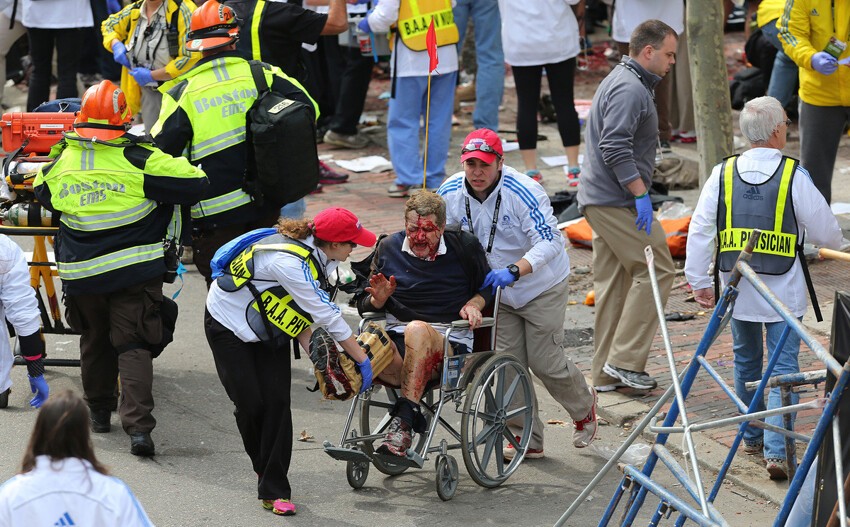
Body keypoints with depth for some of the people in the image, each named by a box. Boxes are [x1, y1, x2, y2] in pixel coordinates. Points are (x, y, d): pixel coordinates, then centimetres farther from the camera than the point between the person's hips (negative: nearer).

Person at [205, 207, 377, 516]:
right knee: (251, 404, -9)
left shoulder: (318, 256, -9)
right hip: (229, 324, -7)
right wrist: (362, 359, -24)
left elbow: (302, 309, -4)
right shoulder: (290, 262, -37)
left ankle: (274, 490, -5)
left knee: (277, 402, -7)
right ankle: (266, 471, 18)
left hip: (267, 328, 7)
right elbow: (327, 317, -31)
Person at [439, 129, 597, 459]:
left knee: (545, 362, 0)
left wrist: (514, 270, -46)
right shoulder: (451, 193, -12)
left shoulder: (523, 192, -28)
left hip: (542, 288, -5)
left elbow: (549, 242, -32)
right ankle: (527, 440, 13)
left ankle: (584, 406, 31)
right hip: (498, 292, 5)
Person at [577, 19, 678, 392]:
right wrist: (641, 194, -21)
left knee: (612, 283, 11)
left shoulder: (622, 80, 21)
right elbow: (615, 148, -23)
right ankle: (625, 359, -8)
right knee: (656, 268, -7)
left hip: (599, 200, 11)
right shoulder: (630, 88, -14)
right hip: (617, 201, -11)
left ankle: (606, 374, 13)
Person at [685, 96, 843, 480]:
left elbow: (700, 230, -1)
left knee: (746, 362, 21)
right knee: (783, 369, 0)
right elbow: (828, 235, -7)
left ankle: (752, 436, 33)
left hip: (738, 290, 3)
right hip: (783, 292, -3)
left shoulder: (723, 174, -4)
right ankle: (775, 449, -12)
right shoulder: (794, 176, -13)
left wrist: (699, 281, 8)